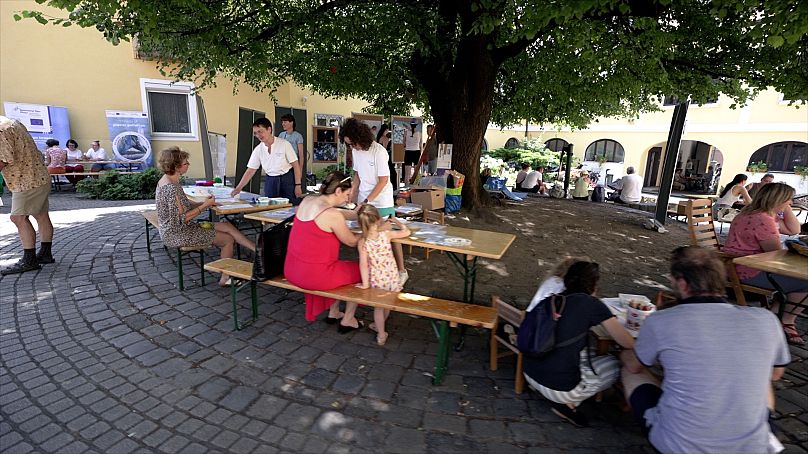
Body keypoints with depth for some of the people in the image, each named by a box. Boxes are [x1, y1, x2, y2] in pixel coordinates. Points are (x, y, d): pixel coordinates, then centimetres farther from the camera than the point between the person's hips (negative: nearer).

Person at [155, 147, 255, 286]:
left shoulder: (166, 180, 6)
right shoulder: (171, 188, -25)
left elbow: (183, 204, 14)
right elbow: (183, 218, -25)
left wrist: (204, 202, 1)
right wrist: (205, 206, -16)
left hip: (173, 231, 9)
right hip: (177, 235, -9)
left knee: (227, 226, 3)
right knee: (228, 240, -1)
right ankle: (225, 278, 12)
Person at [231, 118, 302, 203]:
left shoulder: (284, 144, -11)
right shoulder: (258, 150, -1)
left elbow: (296, 165, -9)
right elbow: (250, 171, 1)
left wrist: (298, 185, -13)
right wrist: (238, 188, -7)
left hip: (287, 179, -3)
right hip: (270, 180, 4)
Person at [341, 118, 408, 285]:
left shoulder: (379, 151, -18)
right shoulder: (356, 150, 2)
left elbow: (383, 180, -18)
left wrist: (366, 201, -21)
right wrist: (352, 194, 2)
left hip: (381, 201, -6)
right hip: (363, 200, 6)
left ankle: (401, 270, 16)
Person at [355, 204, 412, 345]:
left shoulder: (362, 241, -16)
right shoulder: (386, 234, -14)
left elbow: (363, 263, -20)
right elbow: (406, 232, -1)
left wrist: (365, 284, -15)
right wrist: (395, 220, 13)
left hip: (376, 278, -1)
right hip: (391, 275, 1)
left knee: (378, 306, 20)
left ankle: (381, 335, 28)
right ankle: (379, 326, 47)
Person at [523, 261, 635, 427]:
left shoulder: (548, 301, 4)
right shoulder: (592, 304, -9)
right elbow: (628, 343, -5)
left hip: (530, 376, 6)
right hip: (561, 389, -5)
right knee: (614, 365, 17)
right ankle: (568, 403, 7)